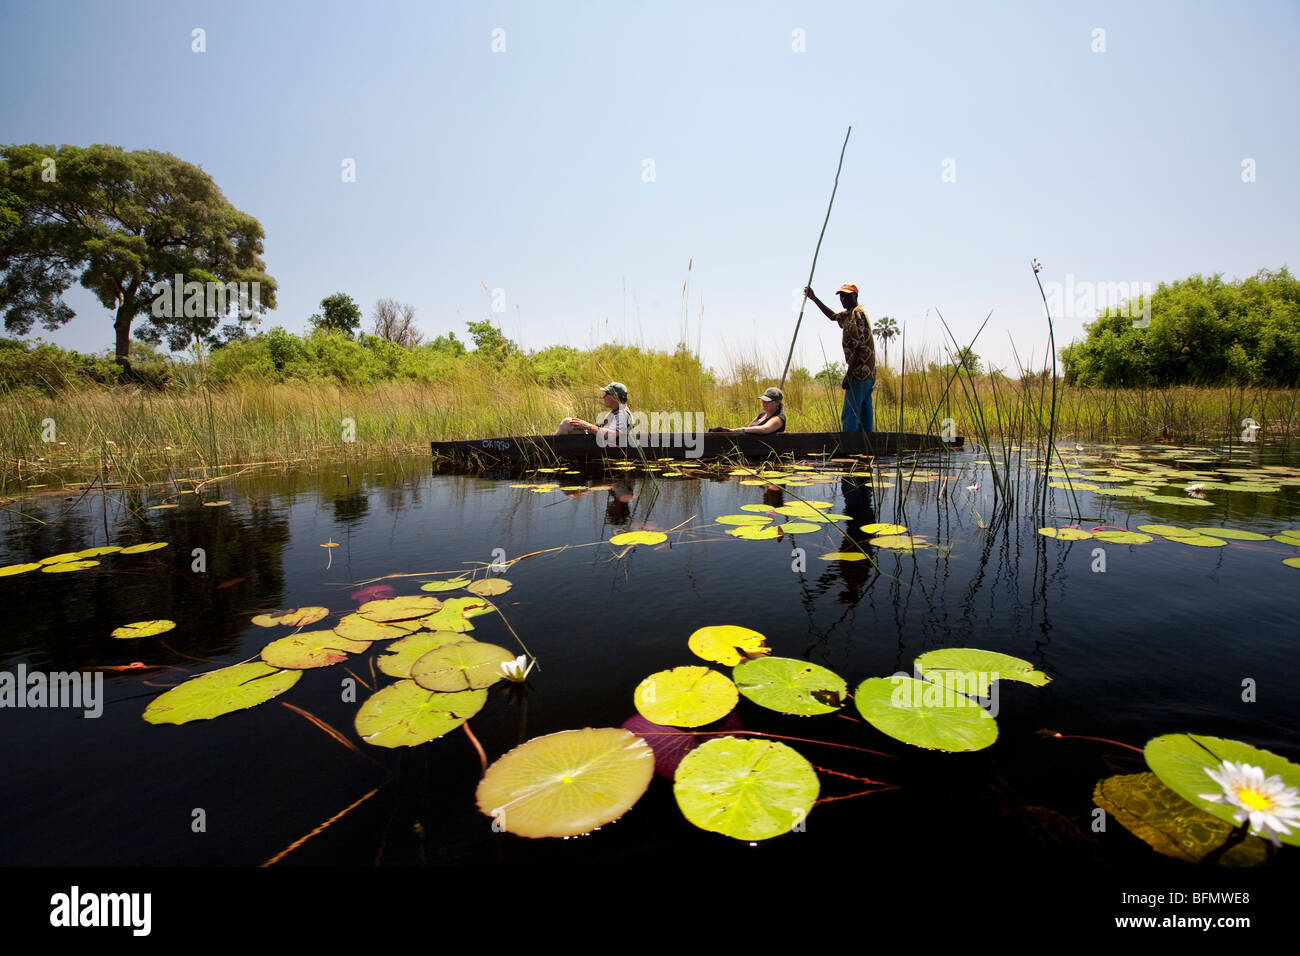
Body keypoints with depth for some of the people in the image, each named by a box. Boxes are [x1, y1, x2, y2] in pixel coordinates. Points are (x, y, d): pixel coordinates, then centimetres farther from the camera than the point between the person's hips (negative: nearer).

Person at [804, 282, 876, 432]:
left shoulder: (857, 314, -12)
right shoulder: (848, 313, 18)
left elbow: (859, 348, -19)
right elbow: (833, 316, 39)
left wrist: (848, 374, -21)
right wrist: (814, 298, 37)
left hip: (859, 374, -10)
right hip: (869, 374, 10)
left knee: (849, 415, -10)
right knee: (865, 415, 12)